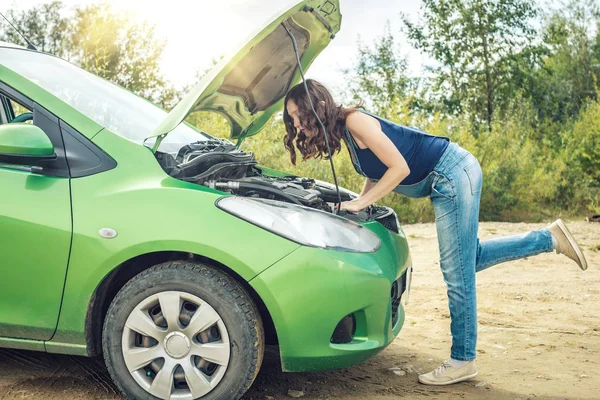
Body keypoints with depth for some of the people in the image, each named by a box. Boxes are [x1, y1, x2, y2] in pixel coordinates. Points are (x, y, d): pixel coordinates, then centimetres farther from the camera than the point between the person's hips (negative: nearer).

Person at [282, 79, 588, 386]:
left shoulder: (355, 121, -19)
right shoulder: (344, 132, 8)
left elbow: (400, 168, -21)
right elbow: (375, 173, 17)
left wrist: (361, 202, -17)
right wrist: (355, 204, 3)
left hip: (453, 173, -10)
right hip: (447, 179, 10)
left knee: (457, 272, -5)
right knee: (470, 259, 19)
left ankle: (462, 361, 6)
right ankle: (550, 238, 27)